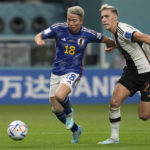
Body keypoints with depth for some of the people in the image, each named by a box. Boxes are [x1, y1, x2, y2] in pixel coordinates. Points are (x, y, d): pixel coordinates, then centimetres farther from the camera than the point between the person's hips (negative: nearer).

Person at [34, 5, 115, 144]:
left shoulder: (87, 34, -9)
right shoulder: (58, 28, -8)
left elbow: (106, 40, 8)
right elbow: (38, 36, -5)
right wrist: (39, 40, -26)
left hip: (73, 72, -3)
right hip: (56, 73, 3)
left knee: (59, 95, -32)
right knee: (56, 109, 5)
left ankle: (69, 112, 3)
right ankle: (75, 130, 32)